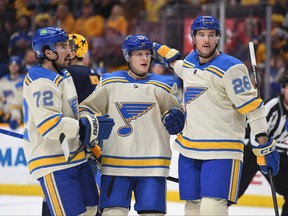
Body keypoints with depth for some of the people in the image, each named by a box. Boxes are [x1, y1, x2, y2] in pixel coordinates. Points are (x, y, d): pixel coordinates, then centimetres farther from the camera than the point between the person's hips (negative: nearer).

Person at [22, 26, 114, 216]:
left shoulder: (63, 75, 16)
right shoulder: (42, 81, -18)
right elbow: (50, 124, -28)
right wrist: (89, 127, -24)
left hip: (73, 155, 10)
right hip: (54, 163, -10)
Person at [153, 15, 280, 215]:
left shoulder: (230, 68, -13)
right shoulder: (190, 62, 10)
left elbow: (252, 107, -14)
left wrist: (264, 145, -17)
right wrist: (162, 51, 32)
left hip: (221, 152, -8)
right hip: (189, 150, 8)